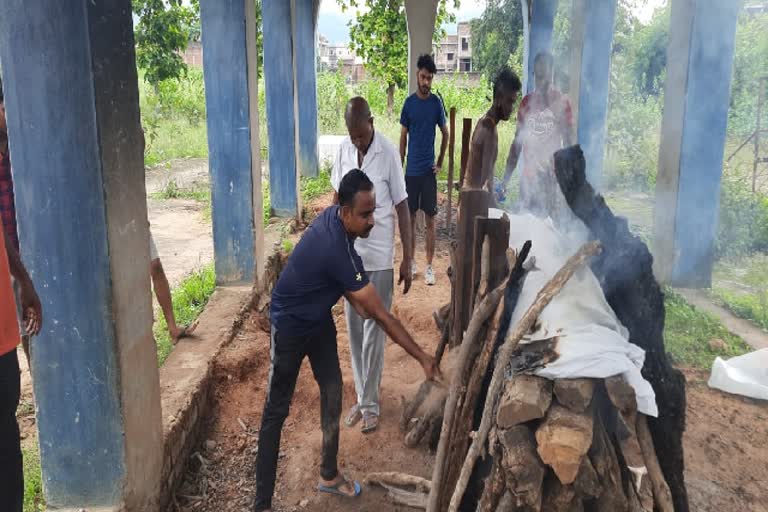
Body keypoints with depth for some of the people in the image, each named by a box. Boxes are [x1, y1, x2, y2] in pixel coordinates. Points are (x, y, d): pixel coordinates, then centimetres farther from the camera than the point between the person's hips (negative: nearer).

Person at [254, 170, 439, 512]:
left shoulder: (333, 217, -11)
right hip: (290, 326, -8)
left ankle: (329, 475, 30)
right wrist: (422, 358, -27)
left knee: (332, 393, 13)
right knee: (277, 410, -1)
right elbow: (381, 315, -32)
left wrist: (356, 300, -6)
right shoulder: (338, 250, -36)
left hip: (320, 319, 8)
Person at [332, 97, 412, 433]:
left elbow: (402, 207, -10)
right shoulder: (343, 150, 2)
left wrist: (407, 260, -11)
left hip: (378, 258, -5)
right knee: (354, 331, 12)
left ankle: (370, 404, 15)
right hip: (348, 254, 5)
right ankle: (361, 397, 27)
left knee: (373, 333, 2)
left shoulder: (388, 153, -12)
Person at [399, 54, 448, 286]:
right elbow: (403, 137, 5)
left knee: (430, 219, 1)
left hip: (429, 170, -1)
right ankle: (411, 261, 21)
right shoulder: (409, 103, 1)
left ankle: (429, 266, 9)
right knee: (410, 217, 8)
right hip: (411, 170, 1)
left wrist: (440, 162, 3)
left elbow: (446, 134, 10)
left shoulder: (436, 103, 0)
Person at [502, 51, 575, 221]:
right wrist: (507, 176, 9)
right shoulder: (526, 103, 10)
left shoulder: (561, 102, -2)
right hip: (529, 177, 4)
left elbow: (570, 140, -2)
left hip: (553, 176, -4)